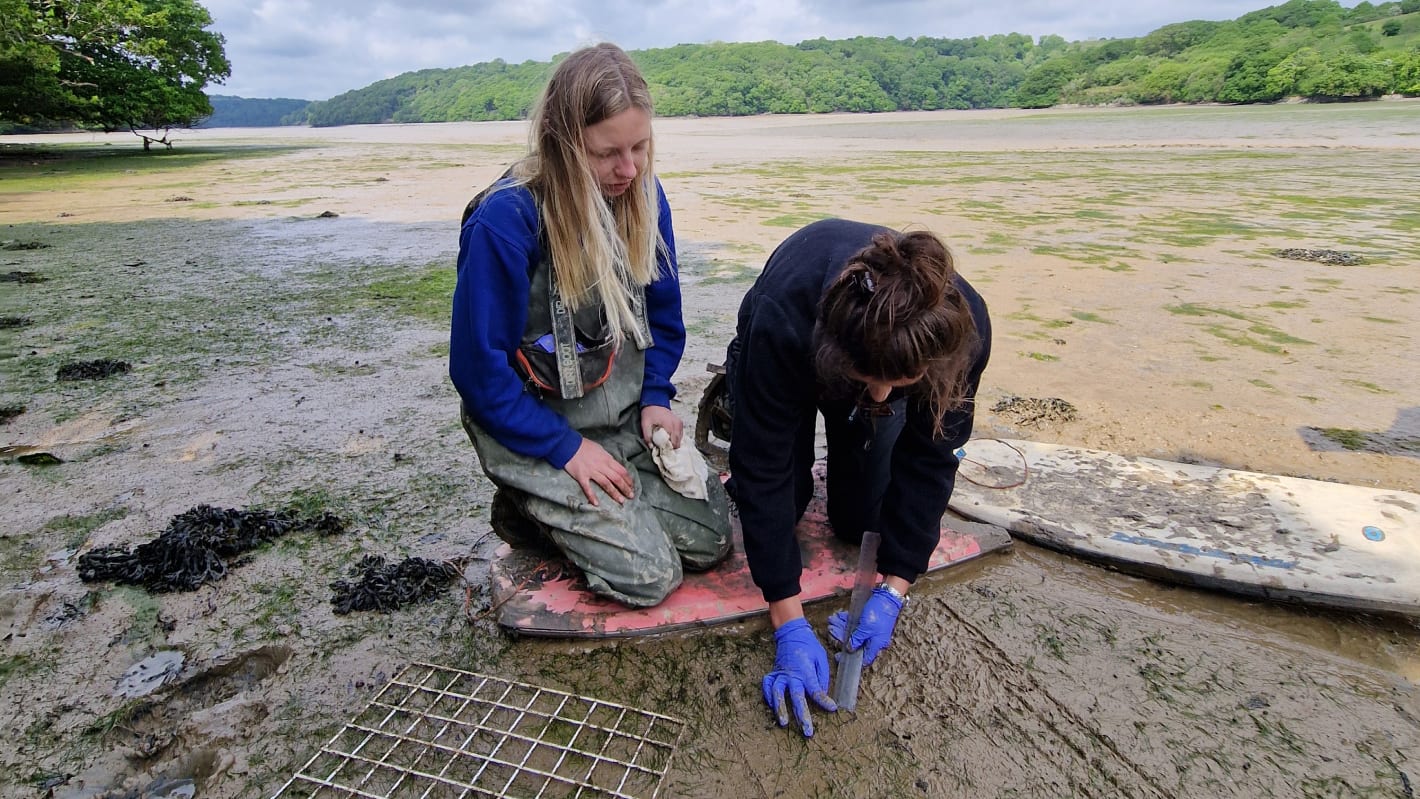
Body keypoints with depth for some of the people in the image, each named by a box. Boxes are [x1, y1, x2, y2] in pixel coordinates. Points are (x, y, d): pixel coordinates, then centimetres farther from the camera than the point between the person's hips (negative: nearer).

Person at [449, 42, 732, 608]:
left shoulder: (642, 195, -5)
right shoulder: (504, 221, -24)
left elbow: (661, 309, 9)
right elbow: (478, 366, -18)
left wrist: (656, 397, -4)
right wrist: (565, 447, -17)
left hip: (625, 416, 6)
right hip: (533, 430, -6)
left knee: (710, 540, 2)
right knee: (649, 575, -12)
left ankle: (570, 509, 20)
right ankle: (528, 511, 11)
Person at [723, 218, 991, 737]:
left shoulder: (962, 328, -38)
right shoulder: (782, 322, -46)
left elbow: (929, 460, -26)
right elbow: (765, 472, -38)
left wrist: (893, 589, -27)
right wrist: (789, 623, -37)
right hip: (790, 362, -1)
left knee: (863, 521, -6)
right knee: (782, 499, -9)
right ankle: (733, 397, 17)